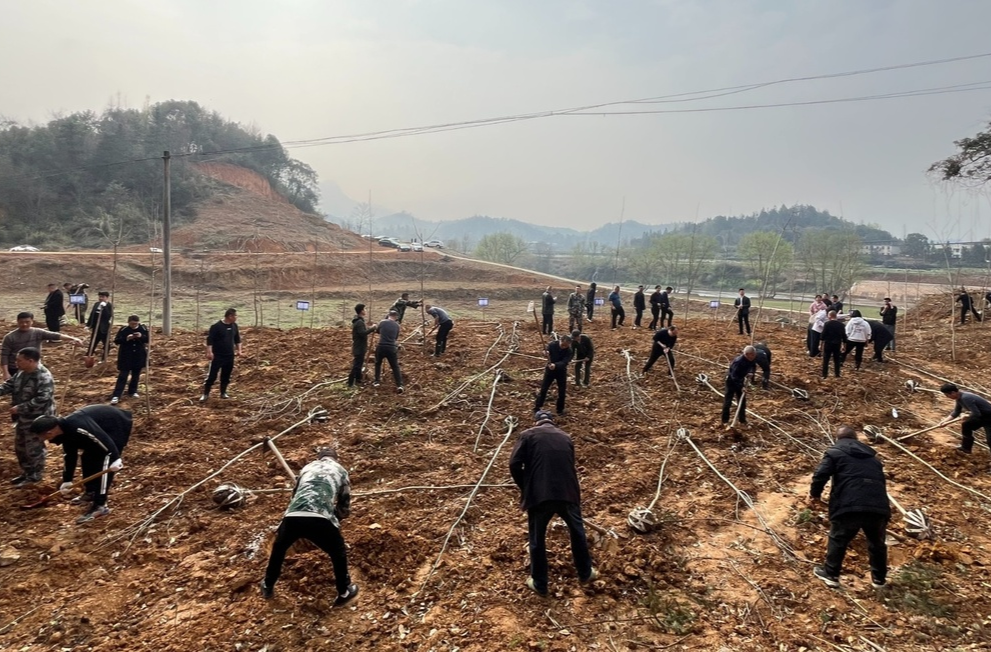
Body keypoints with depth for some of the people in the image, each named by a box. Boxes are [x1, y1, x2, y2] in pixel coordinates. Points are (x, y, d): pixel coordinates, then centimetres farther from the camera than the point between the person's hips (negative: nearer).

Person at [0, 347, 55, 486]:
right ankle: (26, 473, 38)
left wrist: (19, 408, -26)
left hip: (36, 420, -10)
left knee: (34, 449, 5)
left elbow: (41, 400, -30)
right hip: (22, 418, 10)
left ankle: (34, 476, 21)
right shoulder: (21, 373, 3)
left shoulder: (44, 378, -26)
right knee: (20, 447, 21)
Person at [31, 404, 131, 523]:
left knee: (104, 462, -15)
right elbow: (70, 456, 15)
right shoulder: (65, 431, 3)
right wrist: (67, 481, 22)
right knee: (88, 458, 15)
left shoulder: (77, 426, -31)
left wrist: (115, 459, -34)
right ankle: (91, 492, 33)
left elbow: (104, 439, -34)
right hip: (105, 426, 10)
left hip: (117, 427, -10)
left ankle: (99, 506, -12)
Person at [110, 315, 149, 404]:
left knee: (136, 375, 14)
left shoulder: (143, 329, -3)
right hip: (125, 357, -3)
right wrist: (126, 338, -26)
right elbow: (116, 341, -9)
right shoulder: (123, 329, -9)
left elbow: (148, 339, -1)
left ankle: (133, 391, 33)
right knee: (122, 376, -6)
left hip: (139, 356, 3)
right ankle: (116, 396, -6)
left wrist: (141, 336, -21)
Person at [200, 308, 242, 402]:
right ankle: (205, 394, 5)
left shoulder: (234, 326, 6)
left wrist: (239, 349, 14)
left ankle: (223, 393, 23)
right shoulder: (216, 326, -15)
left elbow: (237, 339, 18)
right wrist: (209, 352, -22)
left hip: (230, 356, 6)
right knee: (212, 375, -4)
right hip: (217, 356, -6)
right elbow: (210, 340, -15)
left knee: (226, 376, 12)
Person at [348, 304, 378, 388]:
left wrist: (371, 329, 7)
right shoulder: (359, 322, -22)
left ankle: (358, 380, 30)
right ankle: (350, 383, -3)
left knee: (359, 364, 19)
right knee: (357, 365, -6)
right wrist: (372, 328, -25)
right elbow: (363, 333, -32)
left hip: (359, 346, 11)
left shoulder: (358, 321, 13)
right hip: (359, 347, -11)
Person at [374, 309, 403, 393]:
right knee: (395, 367, 8)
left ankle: (377, 381, 28)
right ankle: (399, 385, -2)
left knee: (378, 364, 25)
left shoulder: (382, 322, 1)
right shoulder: (397, 325, 7)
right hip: (391, 348, 0)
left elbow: (378, 331, 20)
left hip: (381, 347, 0)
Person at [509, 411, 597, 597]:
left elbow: (514, 465, -2)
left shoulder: (528, 435, 7)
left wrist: (525, 488, 12)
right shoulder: (566, 437, 19)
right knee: (578, 533, 27)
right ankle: (585, 573, 42)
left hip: (539, 495, -3)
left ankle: (539, 584, 28)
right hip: (567, 493, 3)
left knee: (537, 540, 16)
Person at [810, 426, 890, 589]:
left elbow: (820, 475, -2)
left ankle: (831, 574, 23)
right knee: (877, 542, 26)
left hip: (850, 506, -4)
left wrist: (815, 493, 14)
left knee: (838, 540, 15)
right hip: (878, 507, 5)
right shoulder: (872, 455, 28)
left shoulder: (834, 451, 11)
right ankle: (879, 577, 38)